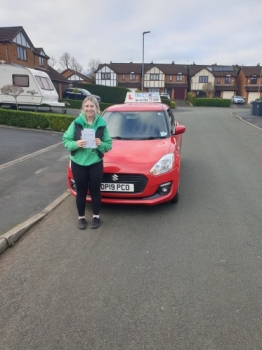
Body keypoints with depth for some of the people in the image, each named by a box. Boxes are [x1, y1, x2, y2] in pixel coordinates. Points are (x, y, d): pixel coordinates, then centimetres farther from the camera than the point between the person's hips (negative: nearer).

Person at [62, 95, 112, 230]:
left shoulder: (102, 124, -4)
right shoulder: (76, 123, -6)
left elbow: (109, 145, 0)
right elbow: (65, 140, -2)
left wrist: (101, 144, -20)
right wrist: (75, 144, -21)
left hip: (96, 163, 0)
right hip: (78, 163, 0)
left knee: (95, 191, 11)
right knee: (81, 192, 11)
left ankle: (96, 216, 29)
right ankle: (81, 217, 29)